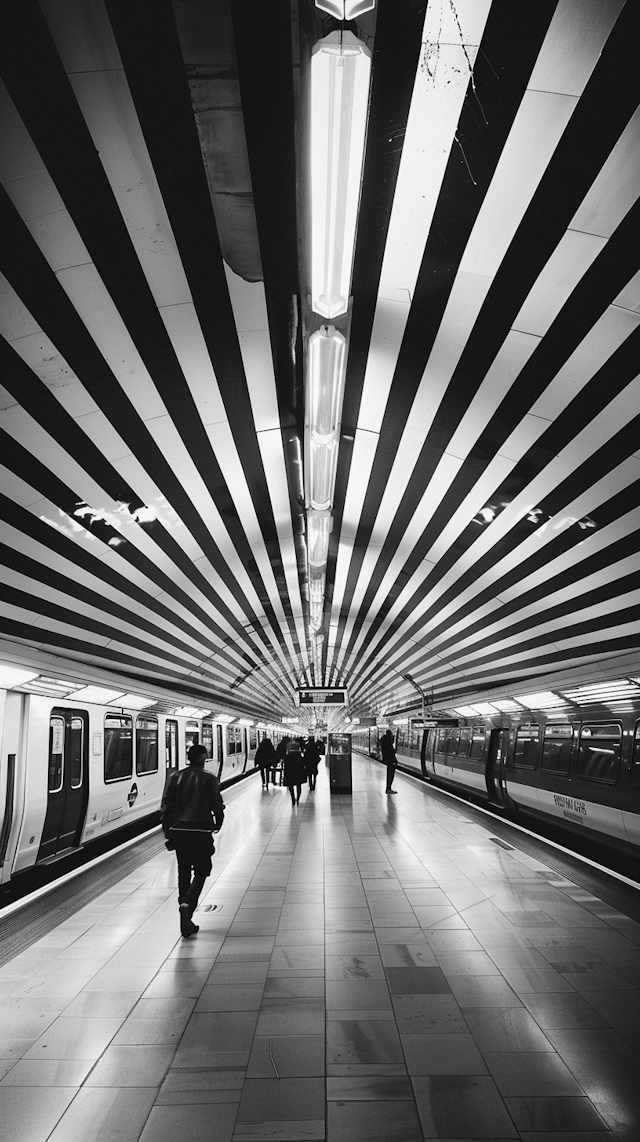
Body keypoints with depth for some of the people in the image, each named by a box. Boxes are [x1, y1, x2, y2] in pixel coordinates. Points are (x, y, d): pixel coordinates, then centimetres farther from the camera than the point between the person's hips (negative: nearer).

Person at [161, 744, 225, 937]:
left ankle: (186, 921, 16)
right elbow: (217, 806, -4)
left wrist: (167, 831, 12)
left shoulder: (175, 778, 4)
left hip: (178, 829, 4)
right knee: (201, 871, 9)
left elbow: (166, 806, 4)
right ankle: (188, 903, -17)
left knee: (183, 872, 14)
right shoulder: (209, 779, -5)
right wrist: (217, 824, 14)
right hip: (201, 831, -4)